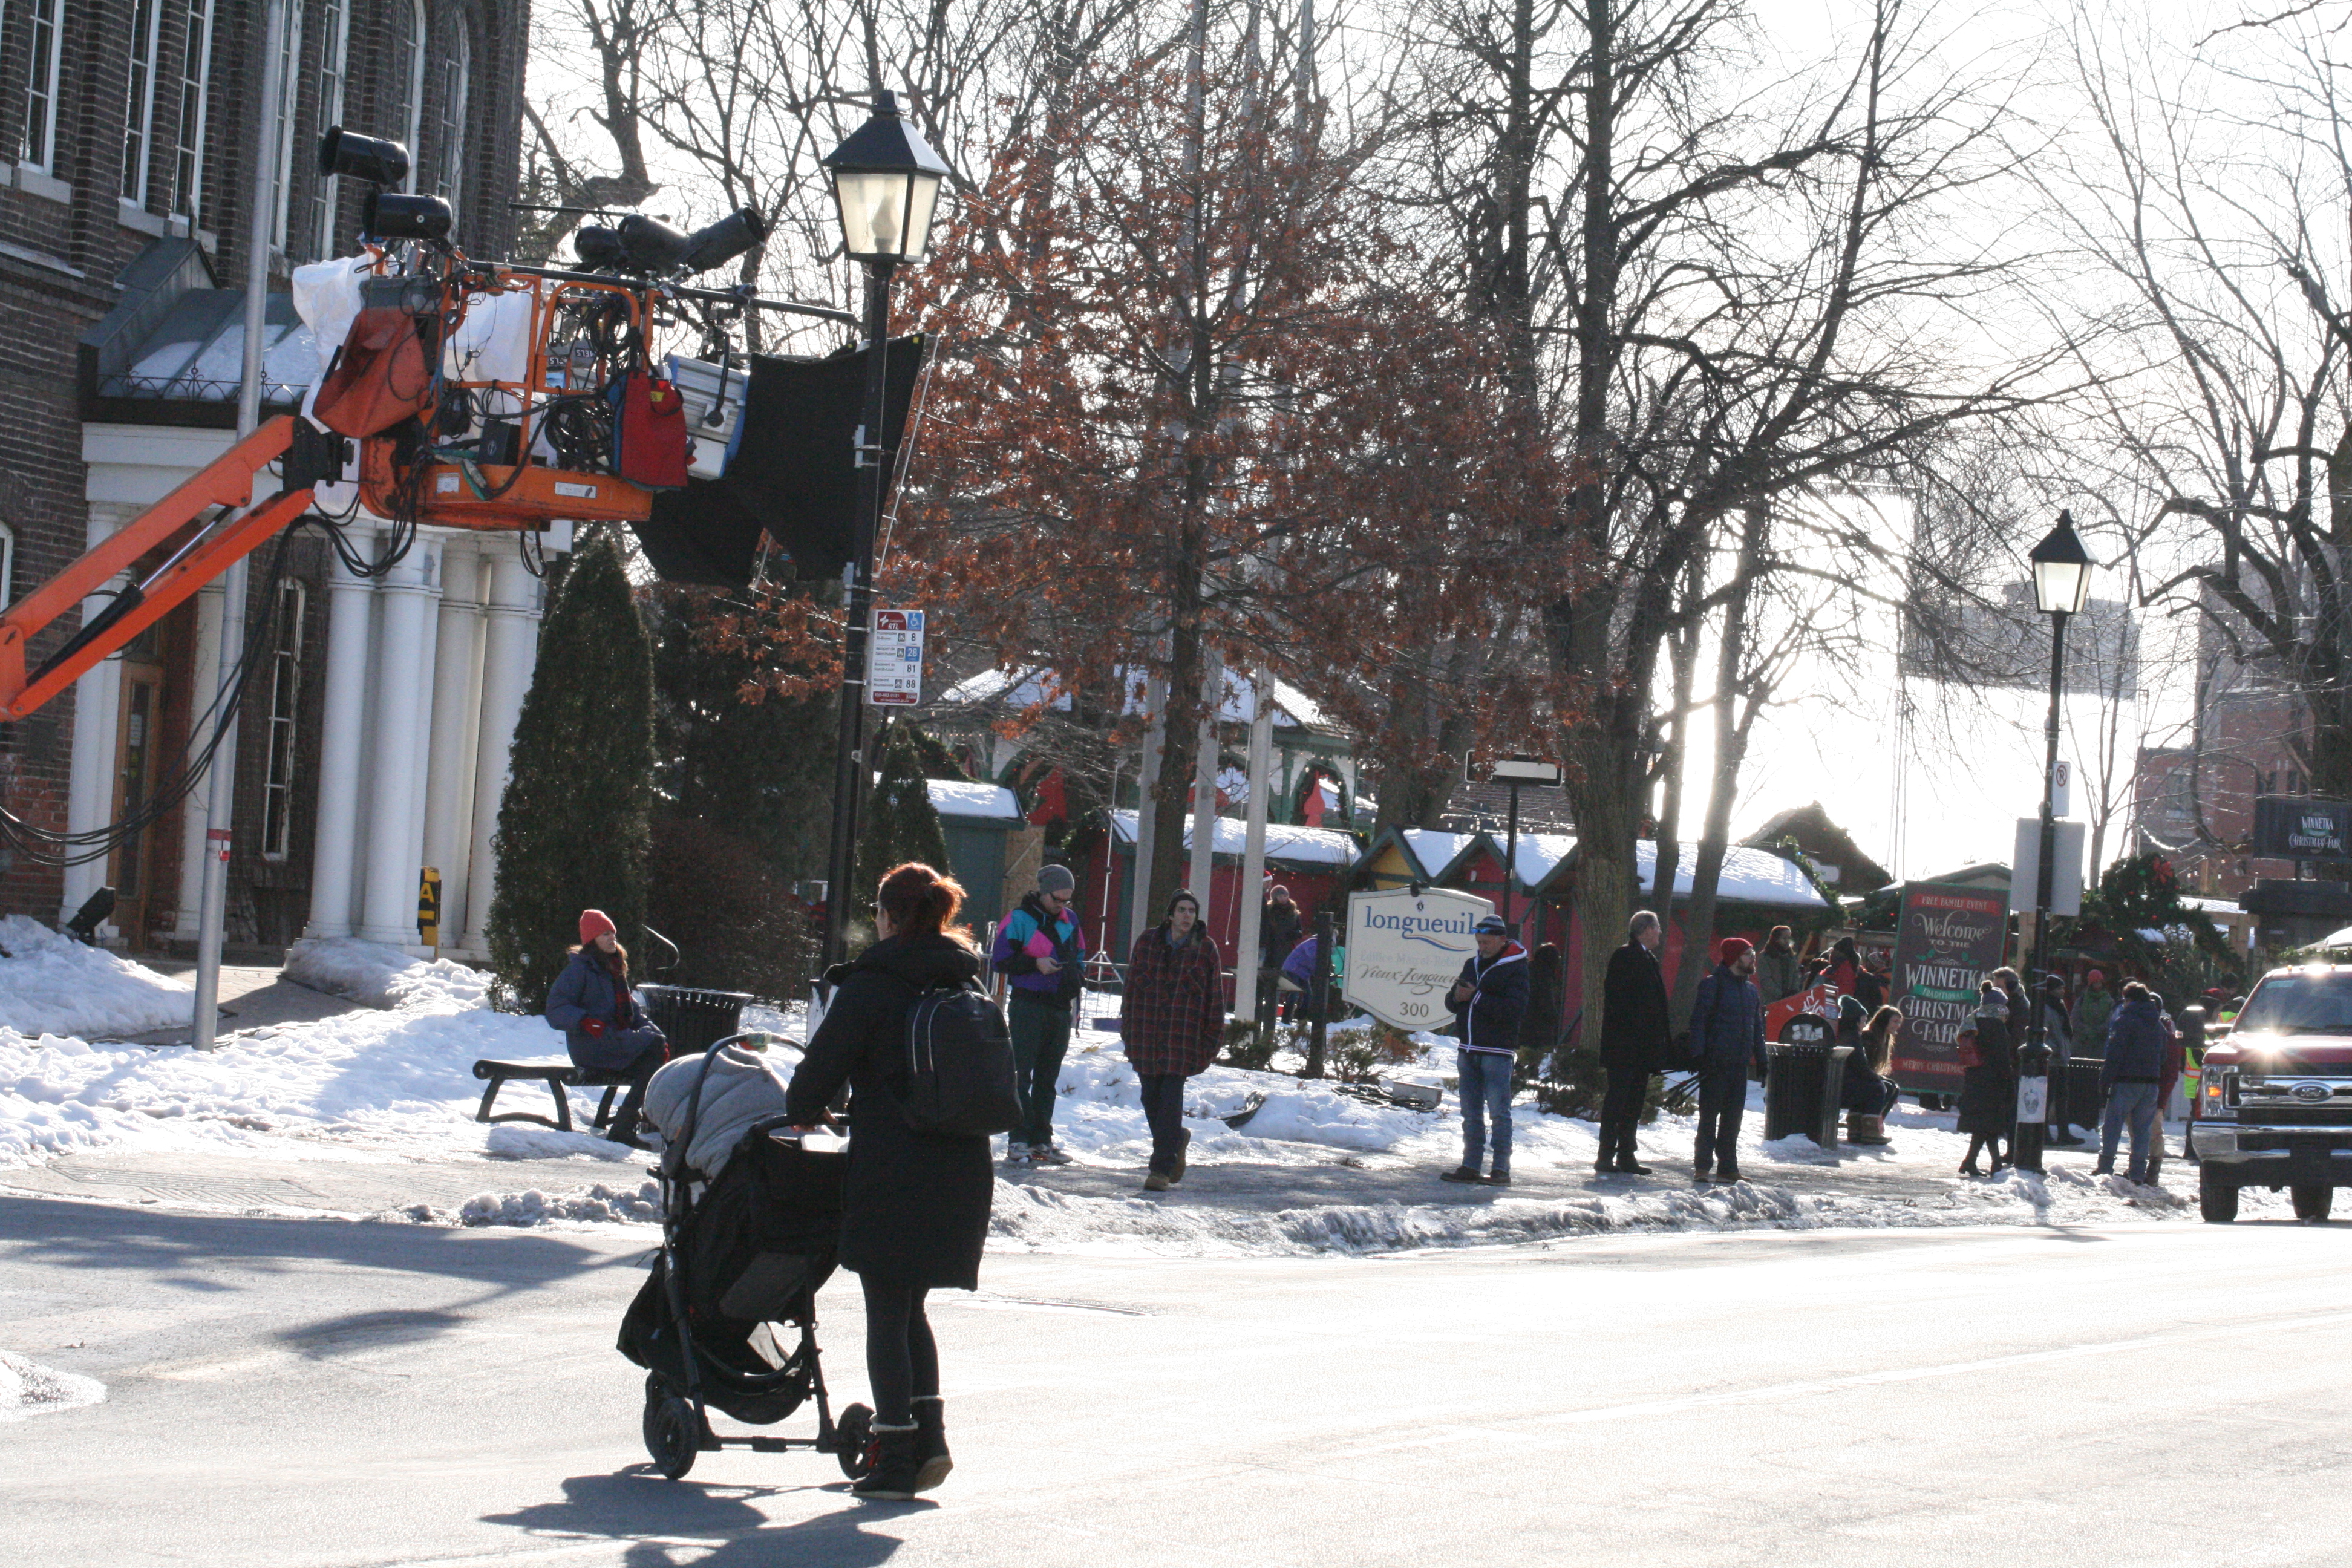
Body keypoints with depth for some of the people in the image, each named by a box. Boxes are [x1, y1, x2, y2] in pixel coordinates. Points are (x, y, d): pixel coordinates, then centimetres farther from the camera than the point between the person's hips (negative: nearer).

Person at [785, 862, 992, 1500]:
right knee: (911, 1309, 20)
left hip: (892, 1171, -6)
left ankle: (898, 1458, 1)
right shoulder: (969, 983, 9)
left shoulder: (870, 985, -10)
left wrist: (803, 1113, 13)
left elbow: (822, 1065, -8)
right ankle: (930, 1437, 11)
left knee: (887, 1315, 2)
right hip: (963, 1171, 6)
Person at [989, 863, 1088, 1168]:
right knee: (1021, 1074, -8)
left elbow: (1079, 954, 25)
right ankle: (1018, 1141, -9)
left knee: (1048, 1076, 9)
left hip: (1060, 1008, 6)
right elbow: (1000, 960, -7)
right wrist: (1035, 964, -17)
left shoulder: (1070, 919, 13)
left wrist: (1077, 977, 5)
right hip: (1028, 1007, -6)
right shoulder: (1019, 920, -5)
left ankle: (1042, 1140, 14)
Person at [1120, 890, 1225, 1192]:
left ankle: (1162, 1168, -6)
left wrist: (1212, 1040, -1)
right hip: (1146, 1036, 3)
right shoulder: (1148, 942, 6)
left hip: (1184, 1039, -3)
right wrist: (1128, 1028, 8)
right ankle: (1176, 1140, 35)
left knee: (1170, 1099, -8)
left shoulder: (1205, 949, 1)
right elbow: (1132, 985, 11)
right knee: (1150, 1096, 7)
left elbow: (1215, 997, 3)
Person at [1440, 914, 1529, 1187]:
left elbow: (1515, 1010, -18)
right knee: (1471, 1113, 10)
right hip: (1469, 1049, 7)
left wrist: (1476, 997, -18)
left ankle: (1502, 1169, -5)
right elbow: (1451, 1001, 18)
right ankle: (1470, 1166, 15)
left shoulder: (1515, 968, -7)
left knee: (1499, 1112, -6)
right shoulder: (1472, 965, 14)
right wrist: (1456, 996, -6)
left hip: (1497, 1051, -7)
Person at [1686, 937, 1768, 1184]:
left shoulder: (1750, 989, 17)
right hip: (1715, 1062, -7)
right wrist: (1700, 1055, -16)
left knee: (1733, 1117, 8)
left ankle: (1728, 1167, 14)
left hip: (1740, 1062, 7)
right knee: (1709, 1115, -4)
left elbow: (1757, 1027, 23)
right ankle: (1702, 1166, -2)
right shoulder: (1712, 985, -5)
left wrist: (1760, 1059, 16)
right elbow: (1698, 1022, -8)